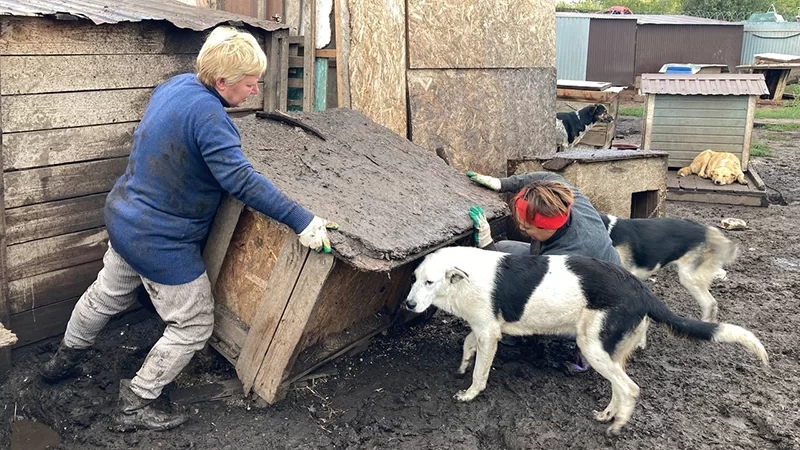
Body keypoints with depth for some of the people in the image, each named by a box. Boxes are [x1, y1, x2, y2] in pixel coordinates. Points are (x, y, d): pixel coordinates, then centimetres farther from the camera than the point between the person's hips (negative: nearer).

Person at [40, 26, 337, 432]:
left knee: (109, 295, 32)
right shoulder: (206, 113, -29)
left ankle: (65, 359, 56)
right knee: (194, 326, 7)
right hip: (161, 242, -10)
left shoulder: (176, 84, -1)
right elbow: (240, 180, -36)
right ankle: (134, 407, 18)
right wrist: (301, 221, -36)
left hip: (123, 218, 10)